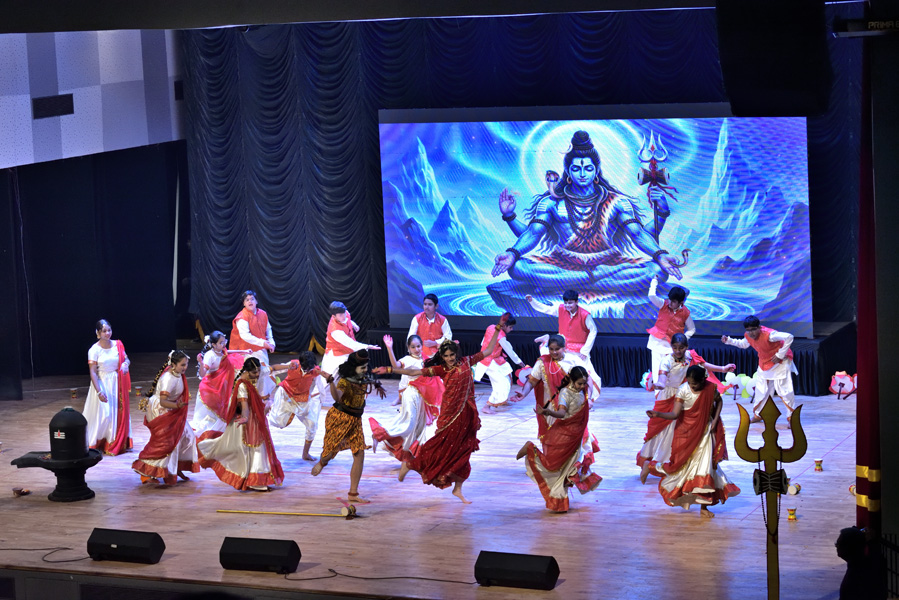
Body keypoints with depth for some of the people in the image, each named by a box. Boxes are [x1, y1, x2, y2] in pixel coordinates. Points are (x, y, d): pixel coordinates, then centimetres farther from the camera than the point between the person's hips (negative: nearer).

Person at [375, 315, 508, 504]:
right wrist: (389, 369, -8)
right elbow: (413, 372, -4)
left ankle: (457, 488, 16)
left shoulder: (466, 362, 4)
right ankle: (409, 464, 17)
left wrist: (498, 329, 8)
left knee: (463, 451, 7)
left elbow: (488, 351, 12)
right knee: (441, 446, -3)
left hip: (467, 414, 3)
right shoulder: (441, 369, -3)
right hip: (450, 414, -3)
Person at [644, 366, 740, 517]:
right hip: (686, 431, -1)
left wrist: (715, 420, -1)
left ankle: (704, 507, 2)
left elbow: (719, 401, 11)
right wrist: (657, 414, -39)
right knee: (682, 465, 5)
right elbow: (674, 414, -22)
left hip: (704, 432, 1)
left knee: (705, 466, -3)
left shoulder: (711, 388, -12)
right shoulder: (683, 390, -18)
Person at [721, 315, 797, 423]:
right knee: (761, 389, 9)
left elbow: (789, 337, -35)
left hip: (780, 361, -7)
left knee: (784, 389, -11)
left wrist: (780, 355, -30)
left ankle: (792, 417, 1)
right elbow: (744, 344, 16)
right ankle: (757, 415, 27)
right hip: (764, 363, 7)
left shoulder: (768, 334, -34)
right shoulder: (748, 336, -9)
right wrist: (729, 340, 3)